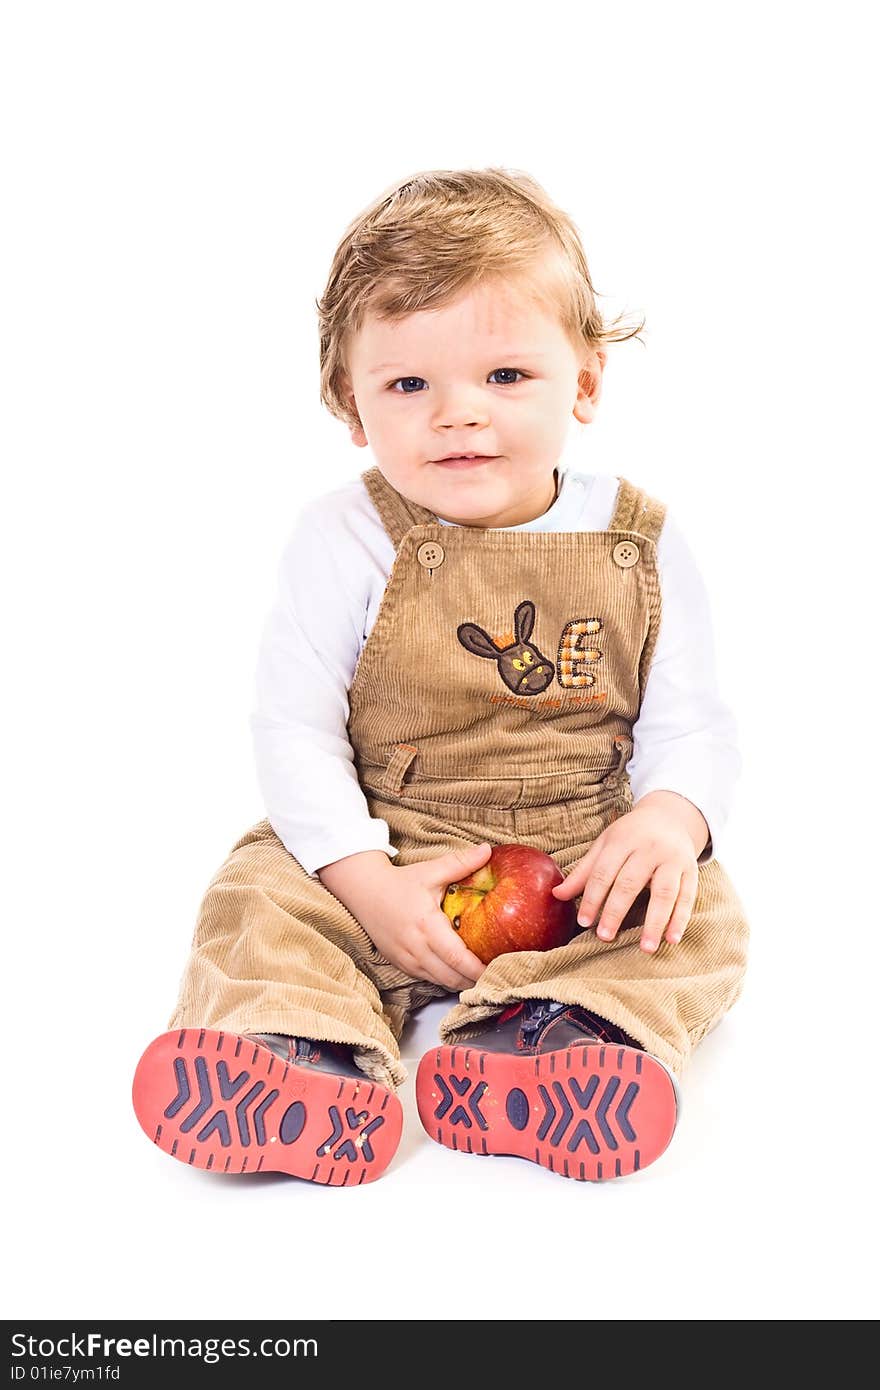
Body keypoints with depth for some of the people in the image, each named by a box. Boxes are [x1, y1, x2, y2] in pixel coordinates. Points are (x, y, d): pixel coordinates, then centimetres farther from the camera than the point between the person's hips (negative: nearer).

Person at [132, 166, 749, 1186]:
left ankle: (535, 1048, -36)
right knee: (259, 900, -21)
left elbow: (688, 720, 0)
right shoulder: (344, 542, -9)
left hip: (586, 866, 2)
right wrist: (365, 880, -20)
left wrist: (669, 817, -23)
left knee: (700, 921, -20)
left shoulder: (639, 546, -3)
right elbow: (293, 723, -10)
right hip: (379, 854, -1)